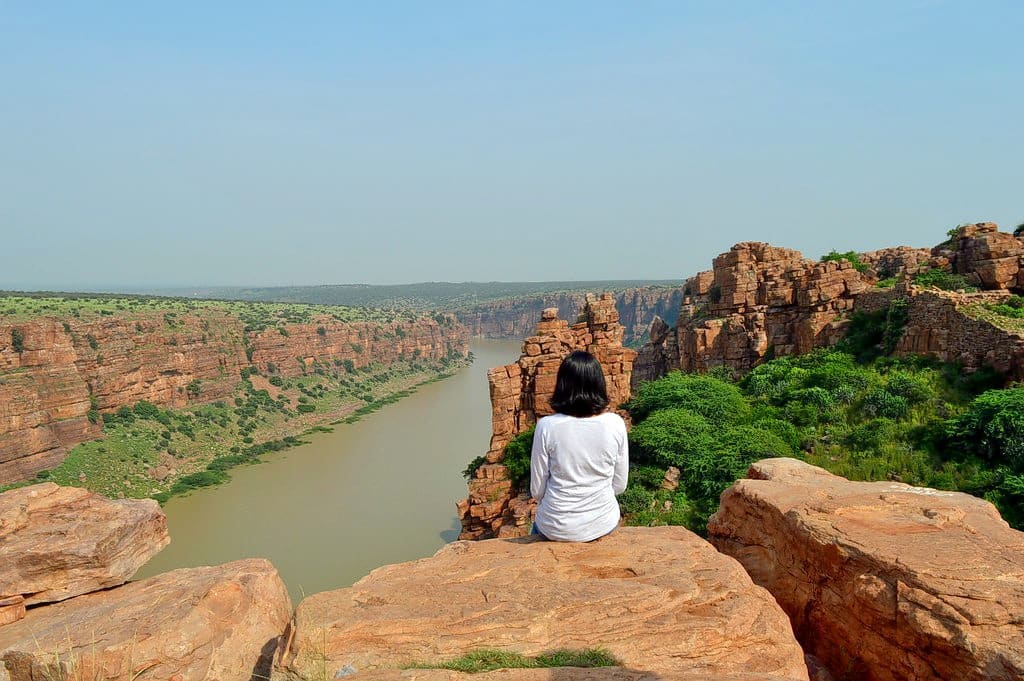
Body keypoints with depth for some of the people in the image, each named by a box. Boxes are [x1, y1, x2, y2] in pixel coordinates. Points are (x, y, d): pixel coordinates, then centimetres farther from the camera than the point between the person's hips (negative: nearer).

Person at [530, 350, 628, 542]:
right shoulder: (615, 424, -14)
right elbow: (620, 486, -3)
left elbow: (537, 490, -9)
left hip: (557, 530, -2)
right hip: (603, 525, 2)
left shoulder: (547, 426, -19)